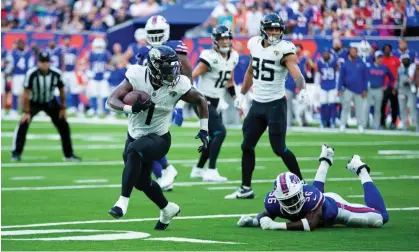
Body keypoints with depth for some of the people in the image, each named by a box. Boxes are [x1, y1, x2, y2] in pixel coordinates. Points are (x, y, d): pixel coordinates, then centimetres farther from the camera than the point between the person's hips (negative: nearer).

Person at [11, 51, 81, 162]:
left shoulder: (56, 73, -21)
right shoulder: (31, 74, -29)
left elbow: (61, 90, -5)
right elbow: (26, 93, -23)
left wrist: (63, 108, -2)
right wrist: (26, 112, -23)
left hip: (50, 102, 3)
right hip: (34, 102, -3)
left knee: (63, 126, 1)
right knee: (23, 124, -19)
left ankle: (69, 154, 14)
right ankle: (16, 153, -7)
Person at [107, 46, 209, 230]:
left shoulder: (178, 86, -18)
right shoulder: (137, 77, -18)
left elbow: (201, 101, 1)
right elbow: (112, 100, -20)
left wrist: (204, 131, -3)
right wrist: (131, 108, -40)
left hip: (158, 138, -4)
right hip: (135, 136, 4)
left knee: (134, 151, -35)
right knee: (142, 181, 18)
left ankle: (123, 202, -32)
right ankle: (168, 209, 46)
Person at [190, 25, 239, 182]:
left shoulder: (233, 57, 7)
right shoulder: (210, 57, -18)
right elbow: (191, 77, -21)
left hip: (215, 102, 9)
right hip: (203, 101, -9)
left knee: (213, 137, 11)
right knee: (220, 132, -18)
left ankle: (198, 169, 25)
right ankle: (211, 172, -17)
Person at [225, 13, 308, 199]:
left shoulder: (284, 49, -15)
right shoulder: (255, 45, 5)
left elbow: (295, 72, -30)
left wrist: (302, 90, -49)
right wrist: (242, 94, 27)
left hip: (276, 104, -7)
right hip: (257, 104, 7)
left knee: (279, 148, -8)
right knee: (247, 146, 9)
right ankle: (246, 188, 20)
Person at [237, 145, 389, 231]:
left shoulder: (311, 196, -48)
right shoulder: (274, 200, -35)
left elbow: (311, 224, -55)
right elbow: (267, 215, -14)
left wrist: (277, 226, -60)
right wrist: (255, 220, -37)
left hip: (333, 207, -5)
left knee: (380, 218, -3)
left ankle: (362, 172, 19)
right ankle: (325, 161, 57)